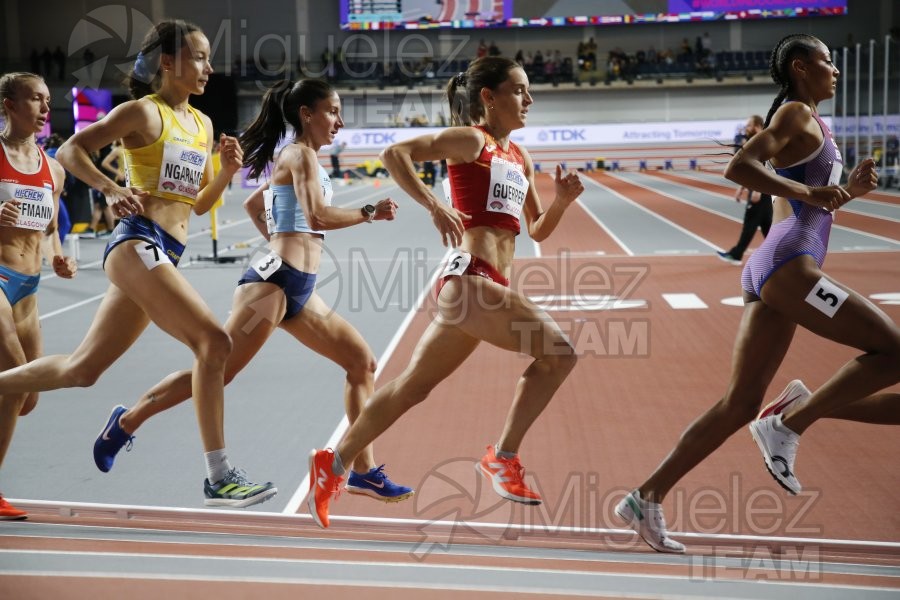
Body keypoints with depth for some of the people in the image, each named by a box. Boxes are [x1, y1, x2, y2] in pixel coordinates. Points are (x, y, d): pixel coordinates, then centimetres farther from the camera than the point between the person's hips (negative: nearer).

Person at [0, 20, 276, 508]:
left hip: (162, 254, 8)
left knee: (82, 368, 11)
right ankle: (219, 479, -12)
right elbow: (70, 150, -8)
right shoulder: (143, 112, -3)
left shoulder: (202, 124, 18)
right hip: (138, 243, -8)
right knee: (214, 342, -17)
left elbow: (198, 204, 22)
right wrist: (111, 190, -23)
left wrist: (227, 171, 5)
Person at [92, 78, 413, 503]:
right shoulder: (300, 154, -6)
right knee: (218, 371, -9)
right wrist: (371, 212, -11)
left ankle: (364, 471, 6)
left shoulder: (296, 159, 22)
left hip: (299, 289, 10)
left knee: (362, 361, 5)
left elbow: (252, 204, 32)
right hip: (273, 280, -10)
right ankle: (128, 420, 8)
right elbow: (319, 216, -20)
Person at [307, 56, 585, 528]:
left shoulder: (520, 158, 21)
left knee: (413, 386, 12)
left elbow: (538, 230, 24)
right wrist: (434, 206, -21)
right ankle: (503, 457, -3)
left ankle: (334, 463, 23)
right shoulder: (471, 140, -2)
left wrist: (562, 201, 4)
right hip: (470, 276, -8)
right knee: (557, 352, -15)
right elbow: (393, 154, -11)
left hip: (489, 287, 8)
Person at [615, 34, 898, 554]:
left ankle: (648, 497, 5)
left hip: (768, 272, 9)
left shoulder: (810, 124, 28)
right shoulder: (797, 114, 0)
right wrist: (809, 192, -18)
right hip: (789, 264, -9)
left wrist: (850, 190, 18)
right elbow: (739, 167, -17)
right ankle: (794, 419, -7)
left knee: (741, 404, 5)